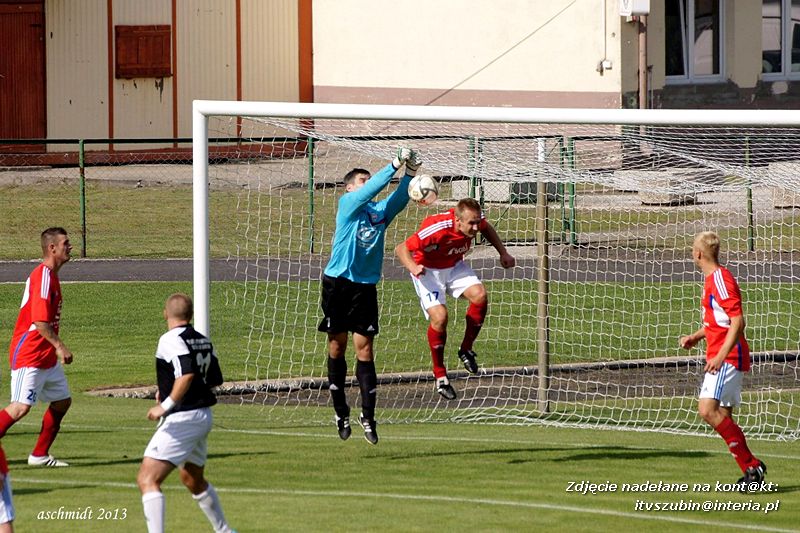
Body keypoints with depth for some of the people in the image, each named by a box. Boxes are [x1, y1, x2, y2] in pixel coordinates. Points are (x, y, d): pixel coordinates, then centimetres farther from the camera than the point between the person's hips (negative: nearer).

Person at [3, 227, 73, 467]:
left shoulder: (51, 276, 14)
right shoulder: (42, 276, -17)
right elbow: (40, 321, -24)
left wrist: (57, 348, 20)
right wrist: (60, 346, -25)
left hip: (46, 356, 10)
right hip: (28, 356, -10)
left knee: (62, 401, 12)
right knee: (21, 406, -16)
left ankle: (39, 455, 18)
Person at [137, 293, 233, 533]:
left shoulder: (170, 340, -14)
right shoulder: (203, 341, 11)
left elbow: (187, 374, -28)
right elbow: (215, 379, 19)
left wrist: (166, 405, -28)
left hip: (181, 419, -9)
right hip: (204, 416, 9)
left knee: (147, 479, -12)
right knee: (193, 480, 29)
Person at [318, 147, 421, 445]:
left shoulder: (380, 210, 10)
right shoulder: (347, 204, -3)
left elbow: (399, 199, -4)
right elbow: (371, 189, -17)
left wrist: (411, 173, -19)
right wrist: (396, 165, -22)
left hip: (365, 286, 3)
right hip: (338, 283, -3)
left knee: (364, 350, -1)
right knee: (337, 346, 4)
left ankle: (368, 416, -1)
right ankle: (341, 413, 15)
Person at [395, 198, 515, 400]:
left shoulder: (475, 221, -19)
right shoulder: (436, 229, -37)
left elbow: (487, 228, 10)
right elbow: (401, 249, -29)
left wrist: (503, 253, 4)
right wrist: (413, 267, -48)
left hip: (454, 266, 5)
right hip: (428, 270, -5)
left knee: (479, 296, -20)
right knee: (439, 316, -24)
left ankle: (466, 349, 2)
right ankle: (440, 375, -8)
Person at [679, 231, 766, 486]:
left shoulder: (720, 279, -14)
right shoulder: (712, 279, 17)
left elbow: (738, 321, -21)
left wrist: (721, 356, -26)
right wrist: (696, 336, 16)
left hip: (727, 358, -11)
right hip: (721, 357, 11)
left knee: (707, 410, -20)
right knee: (723, 416, 9)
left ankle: (751, 464, -17)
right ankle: (751, 468, 11)